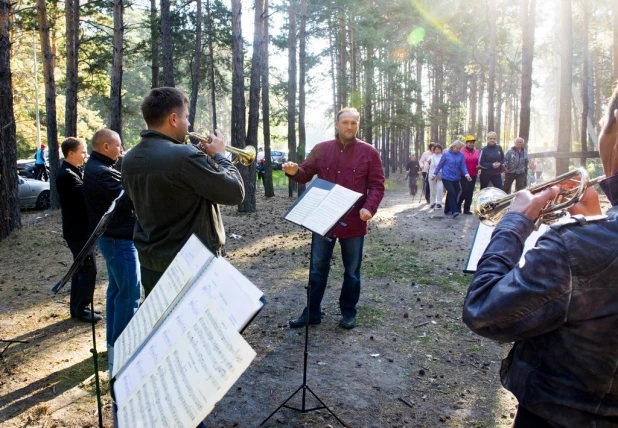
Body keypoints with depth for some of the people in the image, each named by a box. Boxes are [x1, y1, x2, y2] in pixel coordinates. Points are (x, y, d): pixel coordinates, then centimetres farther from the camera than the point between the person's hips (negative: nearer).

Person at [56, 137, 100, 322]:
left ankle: (77, 306, 27)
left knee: (81, 268, 17)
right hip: (78, 230, -10)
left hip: (82, 228, 10)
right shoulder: (67, 175, -19)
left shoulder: (75, 171, 14)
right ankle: (81, 309, 6)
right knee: (89, 269, -4)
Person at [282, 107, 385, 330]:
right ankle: (312, 312, 24)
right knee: (317, 268, 11)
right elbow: (306, 174, 5)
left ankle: (348, 312, 29)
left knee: (351, 271, 12)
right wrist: (294, 171, -19)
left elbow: (377, 185, -5)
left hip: (354, 222, -1)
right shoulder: (321, 149, 2)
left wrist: (369, 208, -22)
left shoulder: (369, 152, -3)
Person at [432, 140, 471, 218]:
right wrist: (436, 174, 9)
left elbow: (463, 166, -2)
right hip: (446, 178, -3)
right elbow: (440, 165, 3)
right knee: (452, 193, -16)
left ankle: (447, 210, 26)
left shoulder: (461, 155, -1)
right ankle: (454, 211, -19)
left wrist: (466, 174, -18)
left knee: (450, 194, 14)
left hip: (456, 178, 3)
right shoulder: (446, 154, -6)